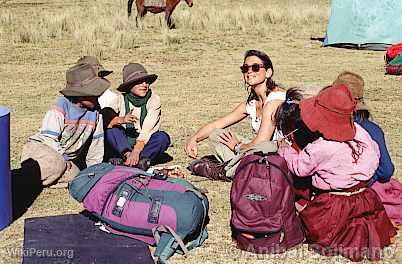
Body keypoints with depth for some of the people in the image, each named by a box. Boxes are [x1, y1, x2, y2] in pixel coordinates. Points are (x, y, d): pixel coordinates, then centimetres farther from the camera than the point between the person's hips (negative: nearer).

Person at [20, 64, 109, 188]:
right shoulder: (59, 109, -18)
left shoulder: (95, 112, -2)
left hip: (66, 159, 6)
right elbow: (49, 140, -19)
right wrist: (64, 163, -22)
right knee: (55, 164, -39)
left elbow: (96, 143, 5)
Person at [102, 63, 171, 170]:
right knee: (111, 130, -25)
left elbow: (147, 130, -21)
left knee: (163, 137, -28)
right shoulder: (120, 100, -5)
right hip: (123, 145, 1)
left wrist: (136, 151, -34)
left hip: (145, 146, -1)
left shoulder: (154, 100, -9)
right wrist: (121, 120, -39)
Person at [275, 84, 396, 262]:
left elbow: (299, 167, -7)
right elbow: (375, 153, 6)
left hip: (334, 206, -6)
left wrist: (285, 147, 10)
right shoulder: (358, 130, -9)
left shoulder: (319, 149, -25)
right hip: (363, 198, 6)